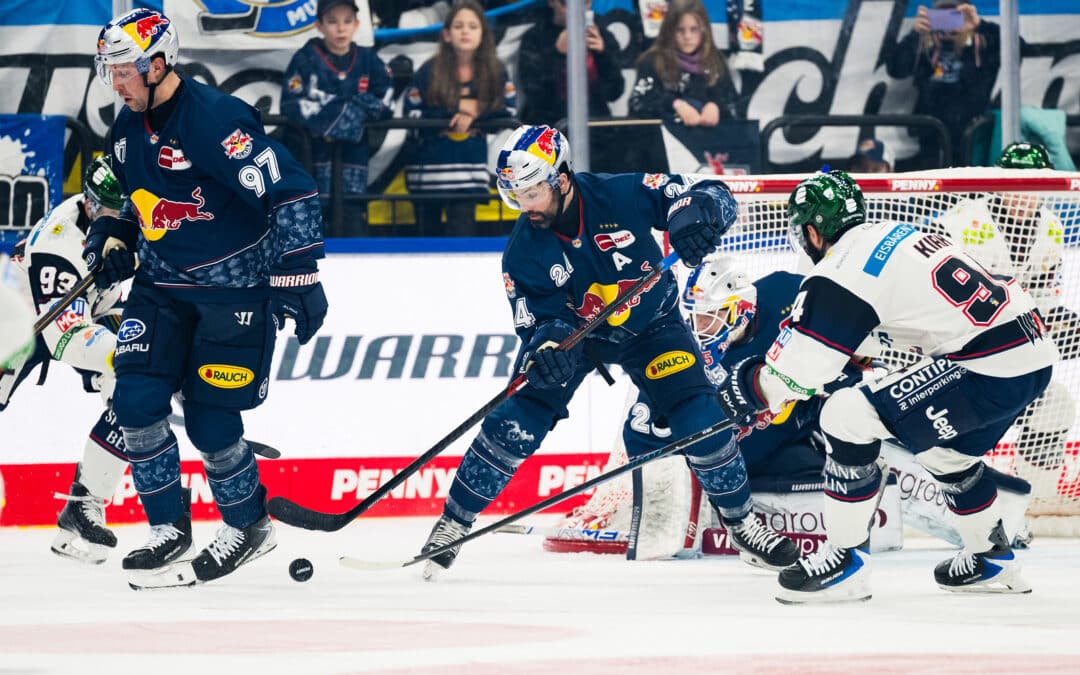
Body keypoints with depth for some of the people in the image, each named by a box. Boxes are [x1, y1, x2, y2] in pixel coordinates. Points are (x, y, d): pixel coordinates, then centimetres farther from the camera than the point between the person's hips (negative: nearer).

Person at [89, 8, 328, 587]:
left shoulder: (215, 119, -23)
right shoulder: (128, 128, 4)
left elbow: (290, 192, -25)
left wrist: (297, 275, -25)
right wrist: (114, 240, 5)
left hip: (233, 289, -7)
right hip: (161, 284, 7)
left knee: (210, 420, -5)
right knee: (136, 402, -8)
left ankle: (248, 525, 20)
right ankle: (167, 531, 5)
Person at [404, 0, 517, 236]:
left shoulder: (495, 72, -1)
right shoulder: (430, 71, -6)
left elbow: (509, 110, -2)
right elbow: (411, 114, -10)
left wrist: (475, 114, -18)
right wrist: (457, 108, -16)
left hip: (470, 168, 0)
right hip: (428, 168, 0)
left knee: (461, 232, -10)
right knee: (428, 232, 12)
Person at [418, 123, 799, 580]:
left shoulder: (623, 195, -28)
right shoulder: (523, 250, -20)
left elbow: (715, 197, -26)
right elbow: (536, 318, -16)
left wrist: (694, 212, -50)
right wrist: (546, 345, -40)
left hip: (650, 324, -1)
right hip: (573, 332, 1)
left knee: (700, 420, -14)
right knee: (516, 424, -12)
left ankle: (742, 522, 7)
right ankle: (452, 524, 2)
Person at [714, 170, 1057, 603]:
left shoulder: (843, 270, -8)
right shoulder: (896, 235, 18)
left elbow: (798, 370, -9)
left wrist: (750, 389, 9)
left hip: (987, 370, -10)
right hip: (1035, 348, 10)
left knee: (848, 419, -7)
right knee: (946, 451, 33)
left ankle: (847, 561, 0)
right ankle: (992, 561, 44)